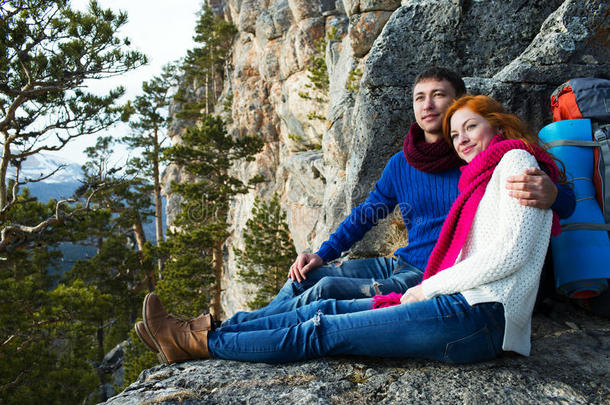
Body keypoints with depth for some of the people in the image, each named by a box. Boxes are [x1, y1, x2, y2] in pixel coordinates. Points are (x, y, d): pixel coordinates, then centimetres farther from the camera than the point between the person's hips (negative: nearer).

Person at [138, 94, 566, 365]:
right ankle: (208, 332, 6)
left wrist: (430, 286, -9)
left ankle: (198, 343, 0)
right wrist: (427, 289, 4)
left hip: (481, 317, -8)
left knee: (322, 331, -9)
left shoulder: (515, 158, -3)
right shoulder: (484, 177, 24)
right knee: (327, 309, 1)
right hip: (465, 304, 8)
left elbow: (511, 253, -16)